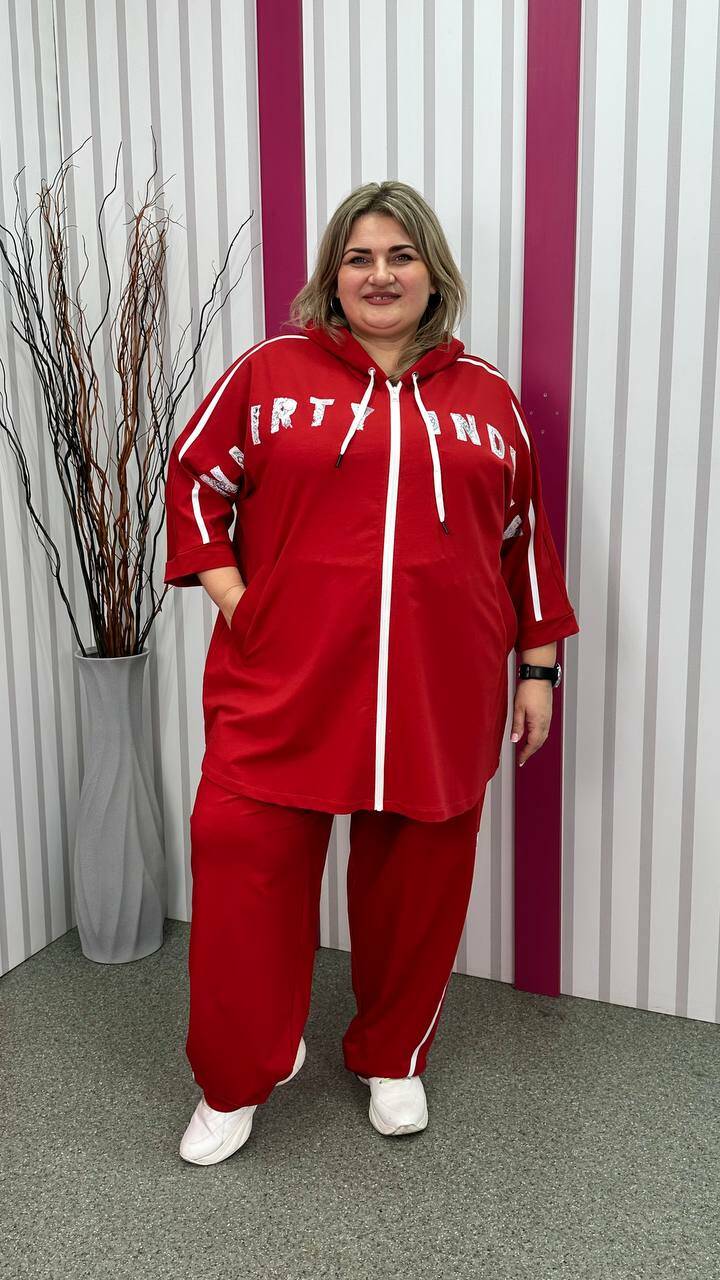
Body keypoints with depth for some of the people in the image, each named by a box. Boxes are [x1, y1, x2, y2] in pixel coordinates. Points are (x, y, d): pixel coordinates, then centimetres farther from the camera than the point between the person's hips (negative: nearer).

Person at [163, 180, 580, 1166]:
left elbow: (527, 534, 13)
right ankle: (237, 1079, 24)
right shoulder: (272, 372, 4)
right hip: (284, 685, -1)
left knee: (418, 881, 11)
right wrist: (232, 597, -3)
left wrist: (539, 666, 11)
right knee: (244, 862, 0)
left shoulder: (488, 396, 10)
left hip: (440, 692, 2)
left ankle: (392, 1058, 36)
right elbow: (194, 477, 9)